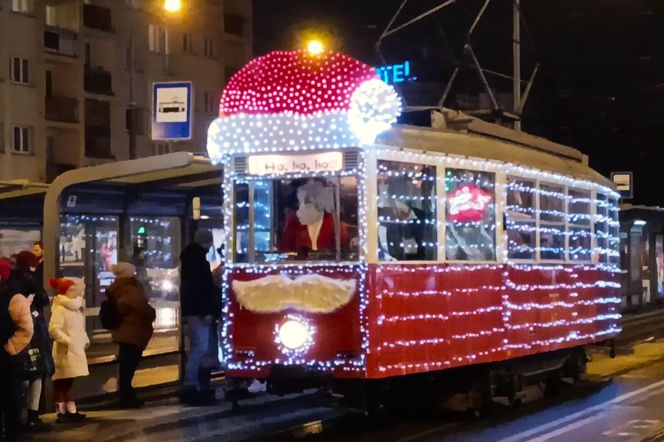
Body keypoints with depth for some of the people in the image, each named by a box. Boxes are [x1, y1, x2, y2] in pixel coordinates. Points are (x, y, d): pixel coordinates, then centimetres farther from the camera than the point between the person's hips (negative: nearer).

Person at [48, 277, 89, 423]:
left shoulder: (75, 307, 16)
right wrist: (68, 341, -25)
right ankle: (61, 412, -2)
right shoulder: (60, 308, -14)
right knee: (61, 383, -4)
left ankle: (71, 411, 18)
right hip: (65, 352, -9)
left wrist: (85, 340, 8)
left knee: (69, 382, 14)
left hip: (75, 350, 9)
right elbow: (53, 329, -24)